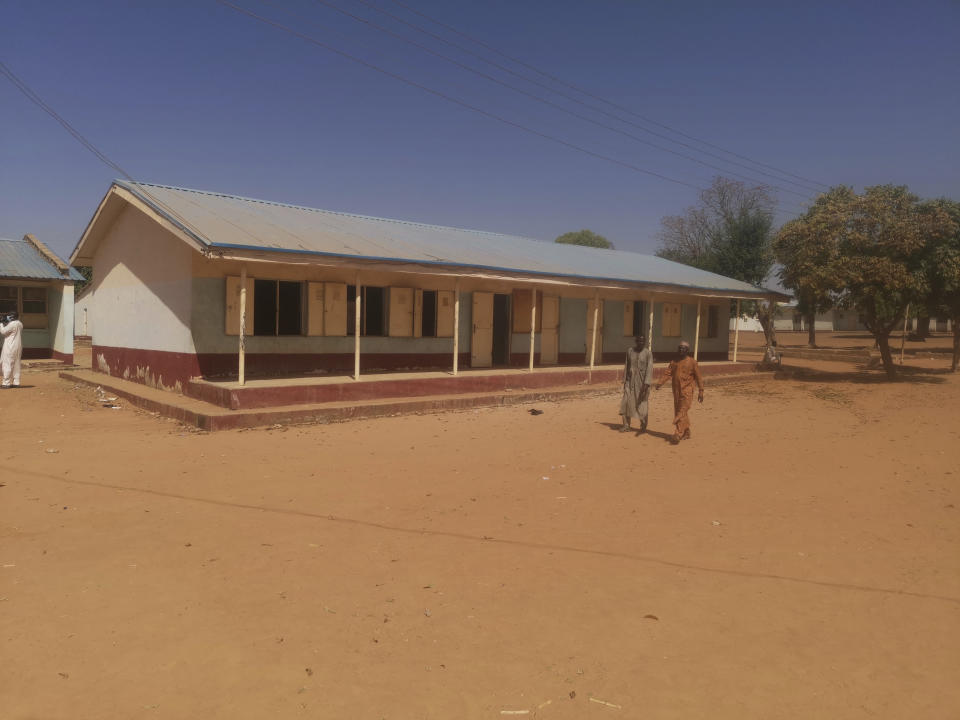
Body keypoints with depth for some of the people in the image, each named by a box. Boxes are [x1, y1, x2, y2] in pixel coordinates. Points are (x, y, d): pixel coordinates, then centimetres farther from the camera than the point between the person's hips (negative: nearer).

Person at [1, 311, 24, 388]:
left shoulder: (12, 324, -15)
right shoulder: (20, 324, 11)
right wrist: (5, 323, 11)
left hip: (10, 347, -9)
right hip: (18, 346, 9)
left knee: (7, 365, -5)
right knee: (16, 365, 10)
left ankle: (6, 383, -6)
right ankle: (16, 382, 11)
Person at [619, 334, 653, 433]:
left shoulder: (648, 353, -8)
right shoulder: (630, 351, 5)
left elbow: (649, 369, -13)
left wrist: (646, 384, -21)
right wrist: (625, 380, 10)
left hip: (642, 380, -3)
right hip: (630, 380, 4)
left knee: (641, 404, 2)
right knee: (626, 401, -6)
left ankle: (643, 426, 17)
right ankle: (626, 425, -1)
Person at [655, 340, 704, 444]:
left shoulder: (692, 362, -2)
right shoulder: (674, 362, 12)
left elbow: (698, 377, -1)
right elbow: (667, 374, 3)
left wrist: (701, 391, -6)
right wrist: (660, 383, -13)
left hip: (687, 391, -6)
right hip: (676, 391, 6)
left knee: (682, 413, -13)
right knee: (678, 412, 11)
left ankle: (678, 434, -17)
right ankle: (686, 433, 24)